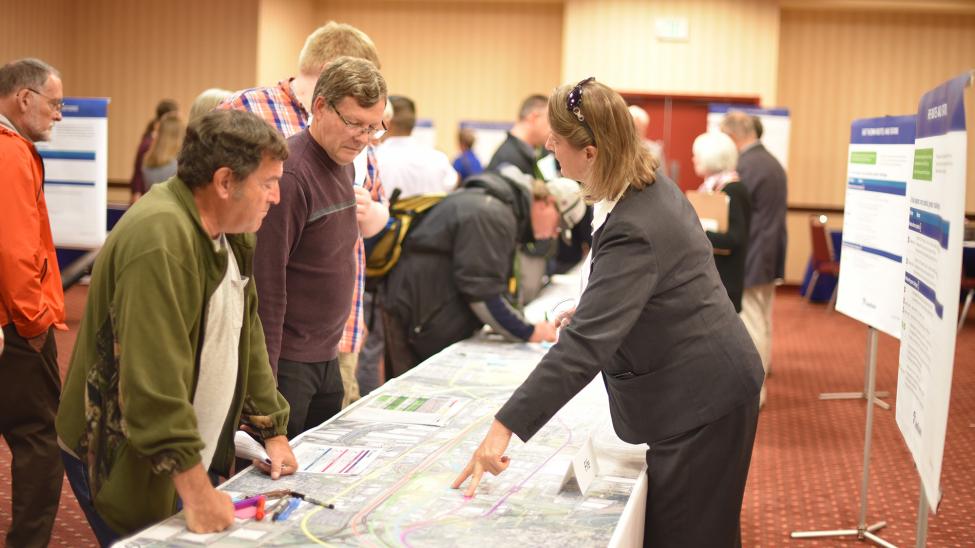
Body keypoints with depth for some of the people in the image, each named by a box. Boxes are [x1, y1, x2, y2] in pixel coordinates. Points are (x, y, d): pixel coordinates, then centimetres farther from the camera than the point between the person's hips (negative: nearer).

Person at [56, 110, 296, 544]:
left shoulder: (231, 230, 4)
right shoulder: (159, 241, -27)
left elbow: (247, 336, 12)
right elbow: (156, 379, -30)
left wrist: (273, 432, 10)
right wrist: (196, 491, -29)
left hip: (196, 455, 8)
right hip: (125, 466, -8)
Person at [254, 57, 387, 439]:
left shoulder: (343, 164, 10)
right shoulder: (290, 175, -19)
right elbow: (265, 284, -20)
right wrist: (264, 378, -20)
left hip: (326, 359, 9)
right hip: (286, 362, -9)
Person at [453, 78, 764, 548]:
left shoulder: (632, 231, -29)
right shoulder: (649, 185, 1)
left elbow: (586, 344, -35)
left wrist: (504, 428, -35)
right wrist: (590, 307, 10)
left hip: (700, 398, -10)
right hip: (699, 383, 10)